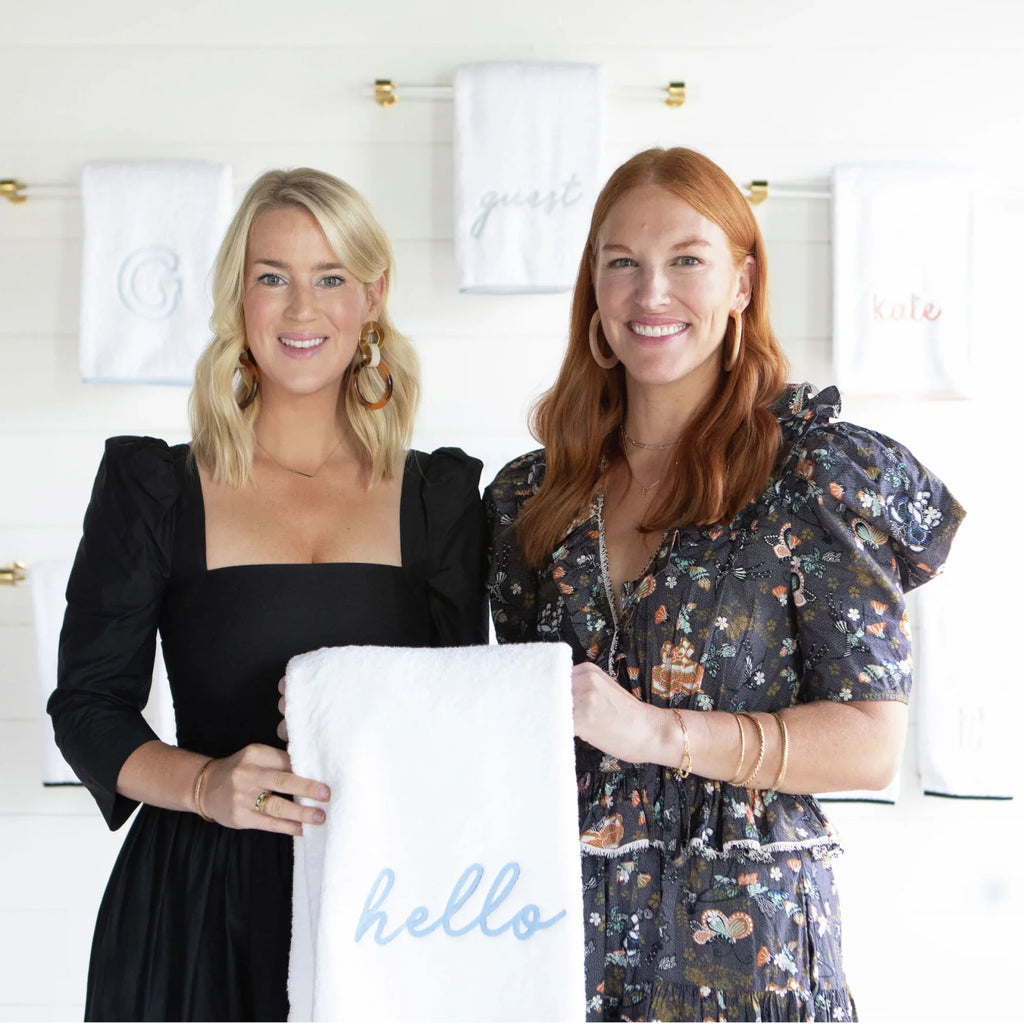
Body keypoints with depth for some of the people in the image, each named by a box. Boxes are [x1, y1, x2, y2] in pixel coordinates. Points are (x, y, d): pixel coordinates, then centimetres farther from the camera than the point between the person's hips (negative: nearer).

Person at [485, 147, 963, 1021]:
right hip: (558, 918, 4)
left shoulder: (817, 469, -7)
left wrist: (656, 731, -21)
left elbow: (871, 743, -12)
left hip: (742, 939, -4)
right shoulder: (533, 494, 6)